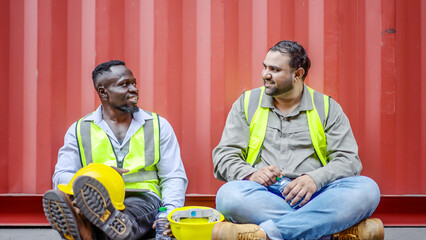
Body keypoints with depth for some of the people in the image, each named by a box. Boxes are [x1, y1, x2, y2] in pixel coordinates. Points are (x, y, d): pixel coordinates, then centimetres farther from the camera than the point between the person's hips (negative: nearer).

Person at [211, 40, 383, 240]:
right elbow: (224, 156, 9)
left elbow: (348, 159, 5)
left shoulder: (327, 107, 13)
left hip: (312, 197, 1)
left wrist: (315, 179, -15)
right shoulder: (247, 103, 15)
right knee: (228, 195, -34)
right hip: (264, 196, 0)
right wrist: (251, 175, -13)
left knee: (367, 190, -28)